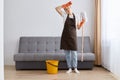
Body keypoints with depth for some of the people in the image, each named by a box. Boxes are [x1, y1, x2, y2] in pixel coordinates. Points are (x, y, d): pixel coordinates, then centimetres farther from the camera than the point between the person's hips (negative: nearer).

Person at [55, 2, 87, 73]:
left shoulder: (75, 17, 8)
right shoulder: (65, 15, 5)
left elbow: (78, 27, 10)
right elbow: (57, 8, -2)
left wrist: (82, 22, -5)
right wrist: (64, 5, -7)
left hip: (73, 36, 0)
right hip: (65, 36, 0)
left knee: (74, 53, -2)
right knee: (67, 53, 4)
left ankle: (75, 68, 12)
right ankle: (70, 68, 14)